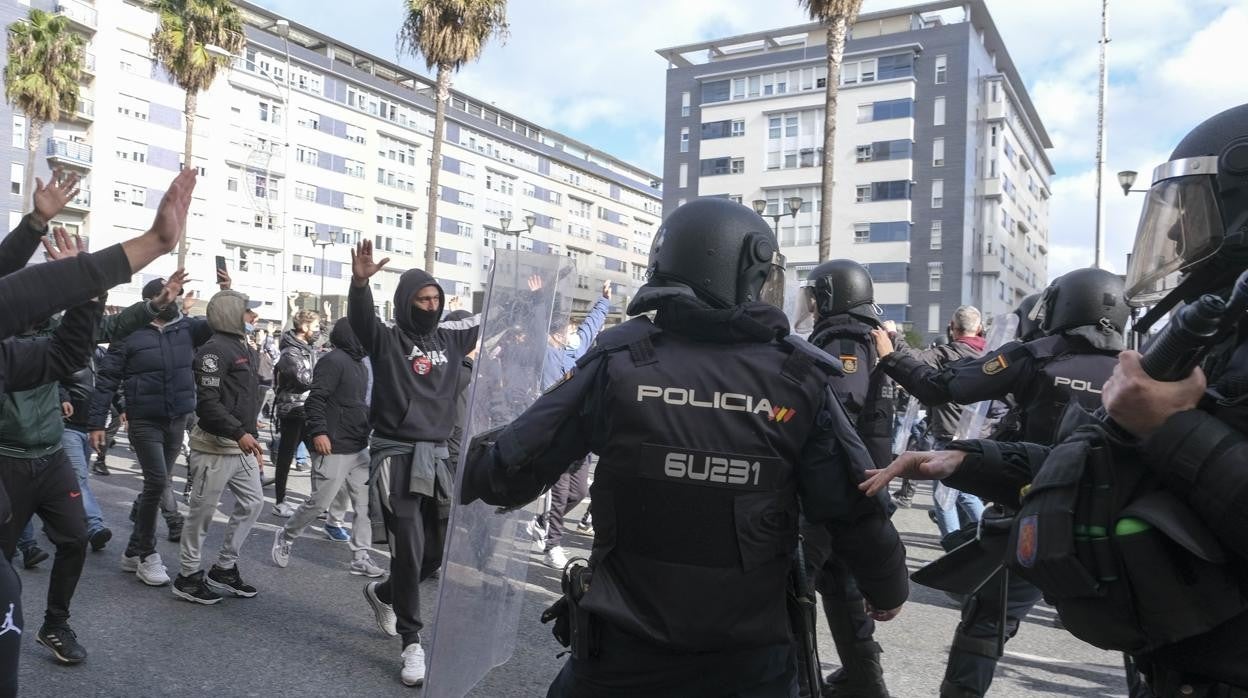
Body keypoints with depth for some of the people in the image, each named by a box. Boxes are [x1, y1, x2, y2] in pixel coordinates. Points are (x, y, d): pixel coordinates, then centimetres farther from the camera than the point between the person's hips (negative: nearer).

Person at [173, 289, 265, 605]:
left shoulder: (244, 348, 16)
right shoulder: (215, 349, -15)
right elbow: (207, 403, -23)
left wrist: (254, 440, 21)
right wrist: (240, 433, -29)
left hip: (241, 447, 10)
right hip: (215, 447, -10)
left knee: (252, 503, 13)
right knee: (202, 512, 1)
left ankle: (224, 569, 24)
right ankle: (187, 576, 15)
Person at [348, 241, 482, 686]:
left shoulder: (450, 338, 10)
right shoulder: (386, 339, -4)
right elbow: (360, 317, -24)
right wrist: (360, 282, -43)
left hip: (436, 455, 5)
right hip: (396, 454, -5)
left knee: (438, 548, 10)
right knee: (409, 548, -8)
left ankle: (383, 593, 39)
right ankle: (412, 642, 6)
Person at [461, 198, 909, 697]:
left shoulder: (618, 361, -12)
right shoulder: (798, 378, -10)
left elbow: (516, 466, -7)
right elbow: (853, 506, -6)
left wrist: (463, 470, 15)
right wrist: (888, 586, 14)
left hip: (626, 643, 1)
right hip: (750, 654, 0)